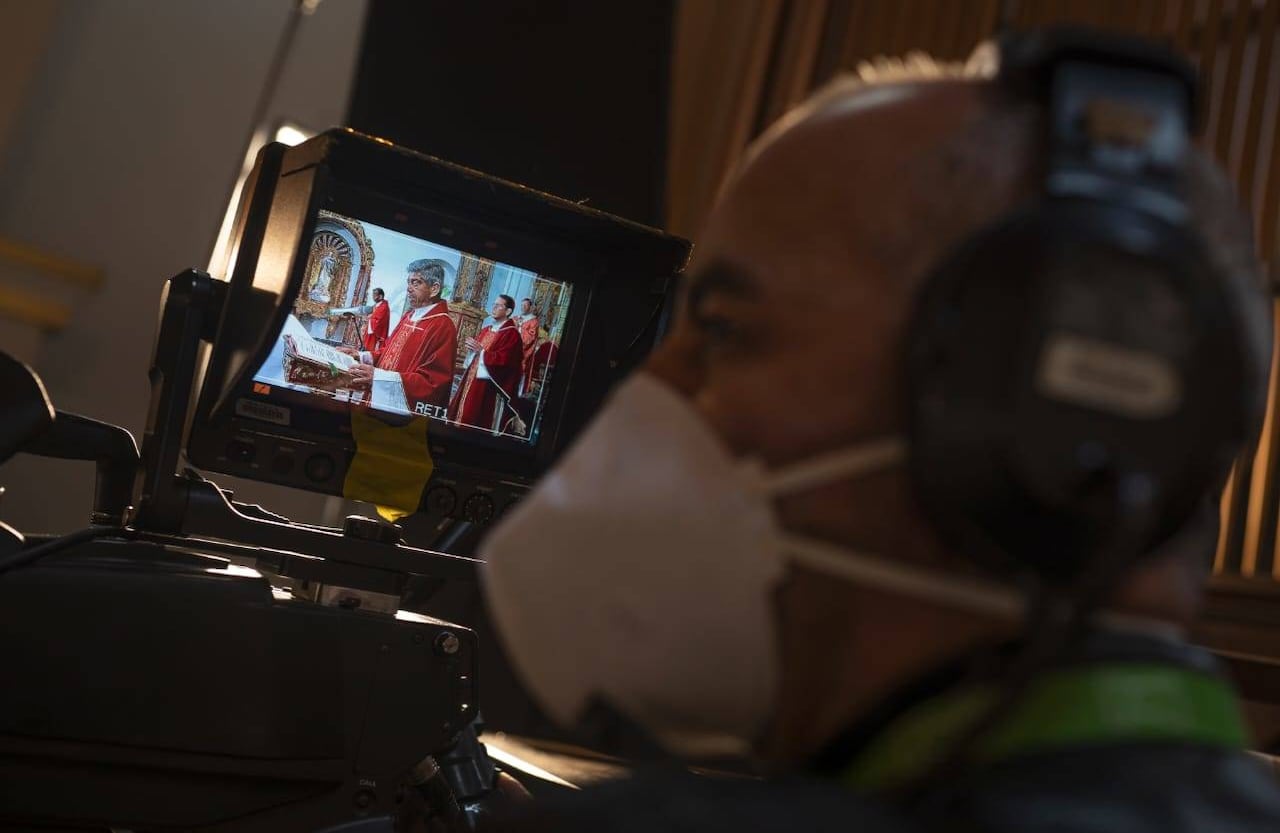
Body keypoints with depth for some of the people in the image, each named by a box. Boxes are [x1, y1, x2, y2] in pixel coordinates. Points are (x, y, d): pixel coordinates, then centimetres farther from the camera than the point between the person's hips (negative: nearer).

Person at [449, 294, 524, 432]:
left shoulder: (511, 333, -11)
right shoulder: (486, 330, 16)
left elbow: (503, 359, -20)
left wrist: (481, 350, -18)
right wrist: (472, 347, 2)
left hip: (488, 385, -9)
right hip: (471, 379, 9)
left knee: (476, 422, -5)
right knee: (462, 415, 12)